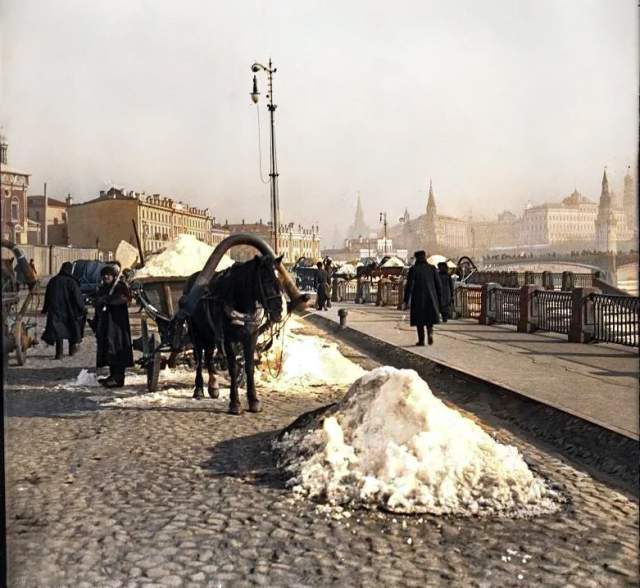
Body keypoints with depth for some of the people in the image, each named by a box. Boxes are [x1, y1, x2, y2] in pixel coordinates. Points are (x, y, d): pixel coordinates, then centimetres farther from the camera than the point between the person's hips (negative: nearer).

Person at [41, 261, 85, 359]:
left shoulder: (53, 281, 2)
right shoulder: (71, 282, -11)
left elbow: (47, 296, 11)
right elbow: (78, 297, -13)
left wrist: (45, 309, 22)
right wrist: (82, 308, -3)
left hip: (56, 311, 2)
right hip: (69, 311, -2)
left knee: (57, 330, 1)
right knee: (72, 328, 16)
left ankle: (59, 352, -9)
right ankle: (72, 349, 29)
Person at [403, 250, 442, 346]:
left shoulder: (413, 269, -7)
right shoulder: (432, 268, 2)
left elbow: (409, 285, -11)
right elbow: (438, 284, 3)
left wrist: (406, 301, -6)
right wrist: (438, 299, 11)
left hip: (418, 298, -2)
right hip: (431, 297, 2)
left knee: (419, 319, 10)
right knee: (429, 317, 16)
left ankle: (421, 340, 11)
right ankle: (430, 333, -9)